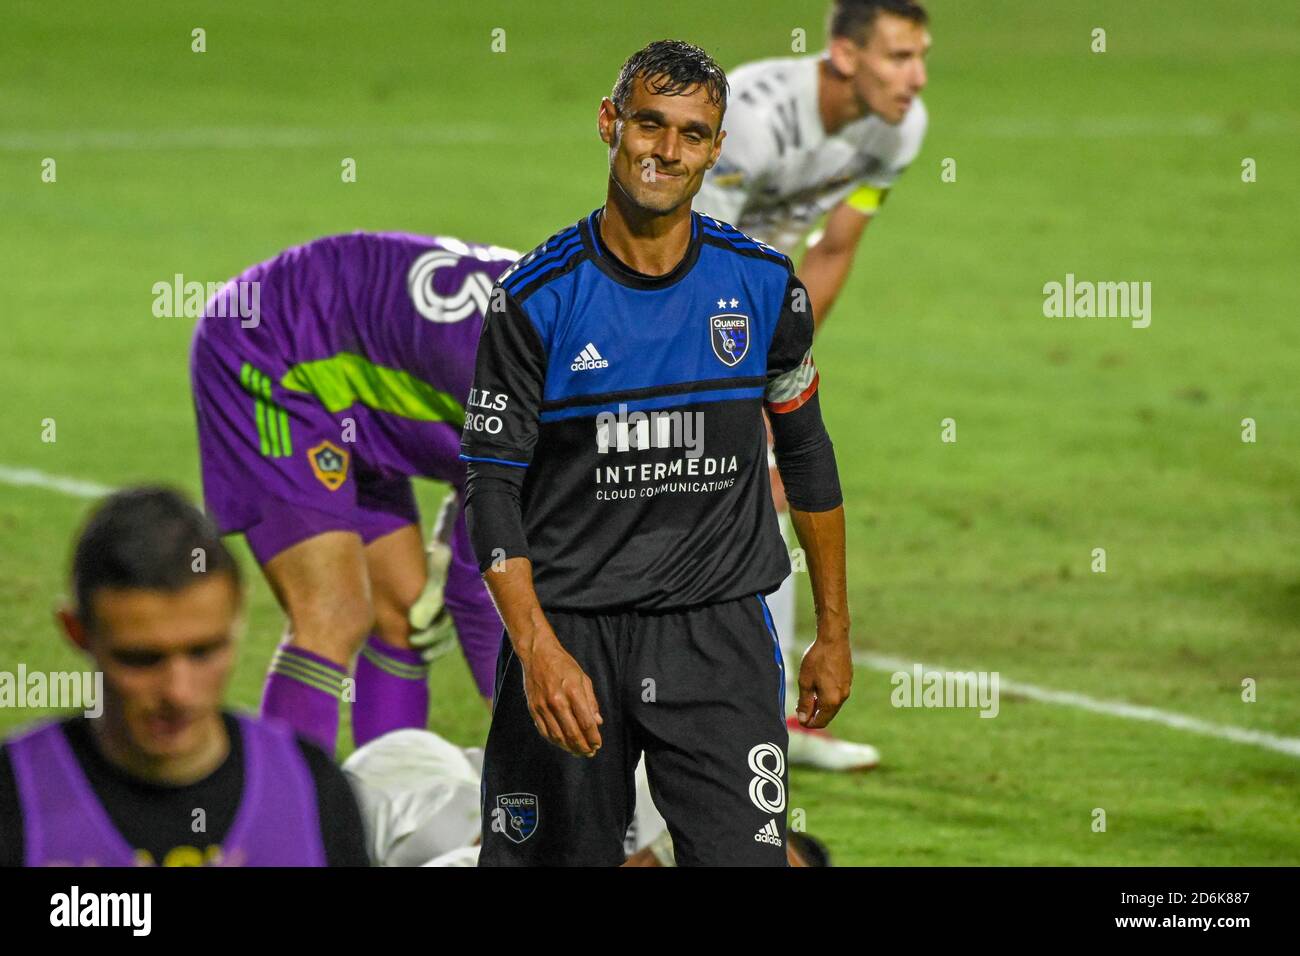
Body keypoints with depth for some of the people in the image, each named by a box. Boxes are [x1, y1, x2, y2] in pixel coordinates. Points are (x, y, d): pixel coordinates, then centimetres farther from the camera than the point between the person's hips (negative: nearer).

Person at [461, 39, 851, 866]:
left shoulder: (763, 284, 2)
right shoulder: (536, 296, -5)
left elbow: (806, 455, 15)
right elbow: (493, 487, -7)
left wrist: (835, 630, 17)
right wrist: (538, 650, -20)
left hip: (720, 633, 1)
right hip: (571, 622, -1)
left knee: (743, 856, -13)